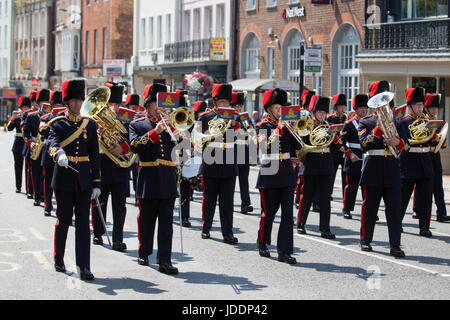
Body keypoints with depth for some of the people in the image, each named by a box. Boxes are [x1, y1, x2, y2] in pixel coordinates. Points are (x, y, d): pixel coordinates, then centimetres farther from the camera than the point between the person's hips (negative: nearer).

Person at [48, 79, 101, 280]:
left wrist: (96, 183, 4)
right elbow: (52, 144, -21)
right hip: (64, 179, -2)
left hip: (83, 180, 2)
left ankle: (84, 268, -7)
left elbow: (95, 155, 8)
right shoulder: (58, 124, -1)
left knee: (83, 222, -4)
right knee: (64, 220, 8)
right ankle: (58, 260, 29)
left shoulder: (90, 125, 7)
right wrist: (59, 155, -45)